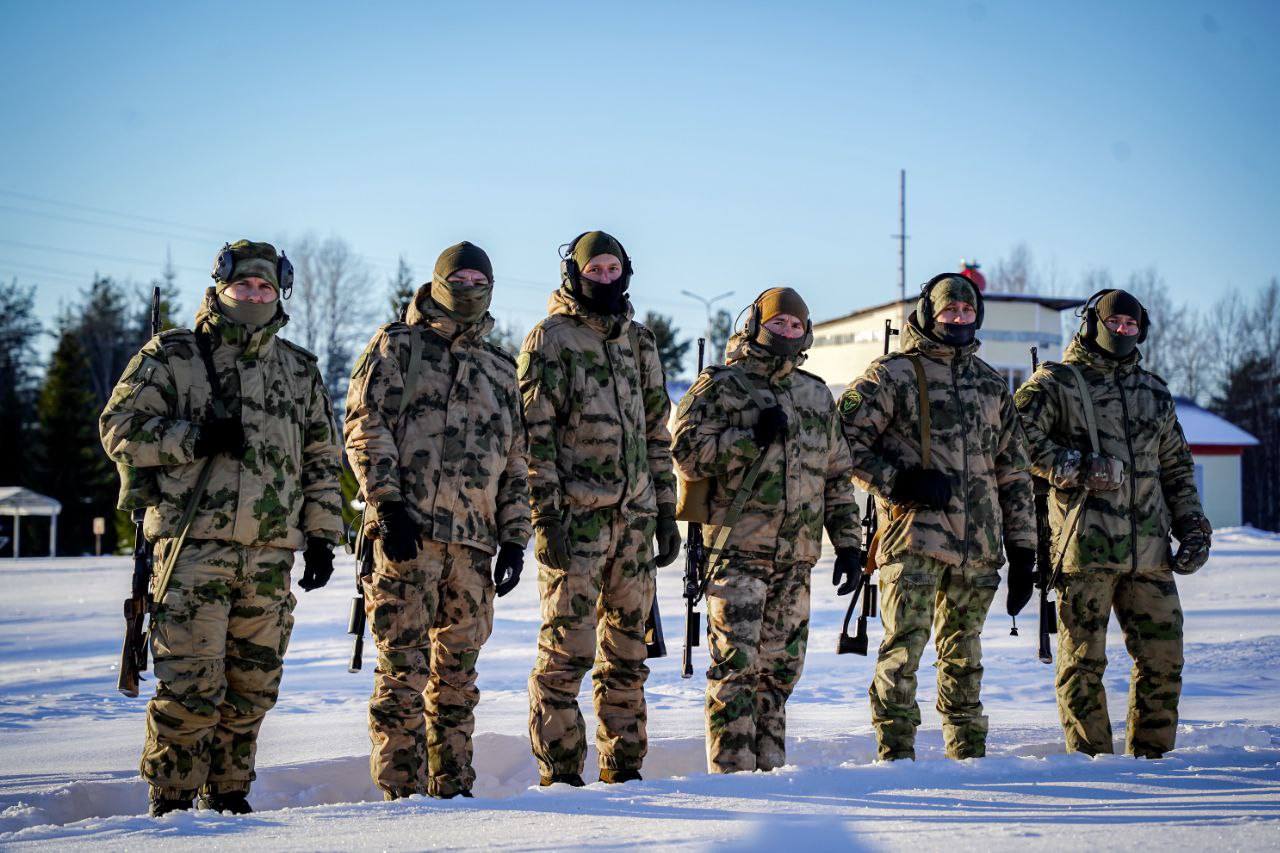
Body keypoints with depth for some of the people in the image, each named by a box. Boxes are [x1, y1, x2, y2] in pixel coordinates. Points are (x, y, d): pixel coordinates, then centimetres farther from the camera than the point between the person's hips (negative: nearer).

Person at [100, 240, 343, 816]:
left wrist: (322, 537, 12)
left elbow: (322, 460, 20)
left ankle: (228, 796, 19)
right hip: (195, 546, -4)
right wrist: (196, 439, -13)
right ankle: (171, 804, 1)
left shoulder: (300, 370, 17)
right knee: (190, 684, -9)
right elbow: (120, 430, 0)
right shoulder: (170, 357, 5)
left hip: (271, 553, 4)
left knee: (252, 688, 7)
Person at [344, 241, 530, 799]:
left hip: (474, 539, 5)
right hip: (407, 528, -5)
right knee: (404, 666, -6)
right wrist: (388, 503, -13)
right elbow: (366, 427, -3)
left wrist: (514, 540, 11)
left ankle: (452, 790, 14)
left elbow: (517, 463, 20)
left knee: (457, 673, 8)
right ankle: (402, 792, -3)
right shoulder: (397, 344, 7)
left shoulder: (501, 370, 21)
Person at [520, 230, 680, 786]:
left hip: (635, 517, 6)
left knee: (627, 651, 9)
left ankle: (623, 767, 17)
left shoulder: (639, 342, 17)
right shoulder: (550, 339, -2)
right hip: (575, 517, -6)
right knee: (566, 651, -7)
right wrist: (545, 516, -15)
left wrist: (666, 512, 14)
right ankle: (560, 773, 0)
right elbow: (535, 433, -8)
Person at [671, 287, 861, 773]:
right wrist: (751, 437, -15)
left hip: (796, 557, 5)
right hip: (738, 550, -5)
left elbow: (837, 477, 22)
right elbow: (687, 454, -7)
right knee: (736, 664, -10)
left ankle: (769, 766, 14)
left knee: (779, 668, 8)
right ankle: (731, 770, -8)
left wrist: (848, 541, 15)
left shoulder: (817, 396, 19)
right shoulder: (720, 386, 3)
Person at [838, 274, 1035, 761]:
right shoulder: (892, 375, 1)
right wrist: (896, 481, -14)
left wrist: (1022, 546, 14)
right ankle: (896, 750, -4)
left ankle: (968, 752, 20)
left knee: (963, 653, 12)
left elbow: (1013, 470, 19)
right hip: (915, 534, -5)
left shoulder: (991, 384, 17)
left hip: (979, 541, 5)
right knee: (905, 643, -11)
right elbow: (844, 442, -3)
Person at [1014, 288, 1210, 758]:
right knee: (1083, 659, -3)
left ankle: (1150, 757, 16)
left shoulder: (1155, 393, 21)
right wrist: (1074, 467, -17)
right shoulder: (1056, 382, 4)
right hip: (1086, 545, -5)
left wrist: (1193, 528, 15)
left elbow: (1177, 467, 25)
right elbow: (1018, 436, -10)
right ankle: (1089, 759, 5)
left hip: (1149, 551, 5)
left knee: (1163, 658, 3)